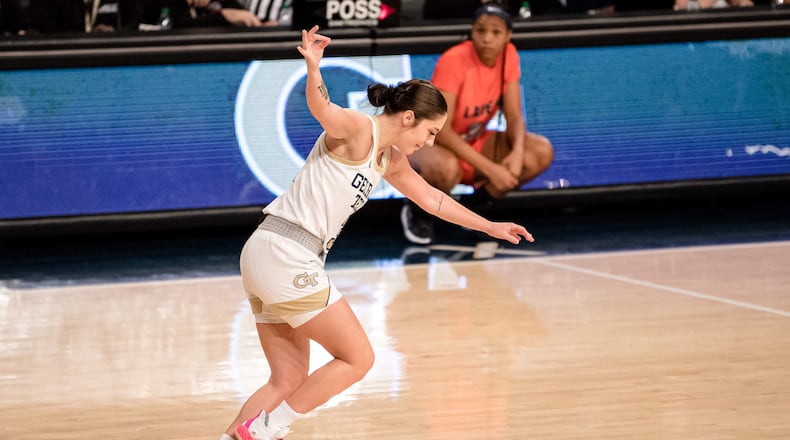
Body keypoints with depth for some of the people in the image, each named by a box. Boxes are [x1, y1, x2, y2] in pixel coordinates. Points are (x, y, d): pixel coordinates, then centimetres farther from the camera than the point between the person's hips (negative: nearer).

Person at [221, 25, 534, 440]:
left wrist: (489, 226, 38)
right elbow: (322, 109, -34)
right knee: (358, 358, -3)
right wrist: (313, 66, -55)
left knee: (289, 380, 10)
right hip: (285, 254, -10)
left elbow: (430, 197, 33)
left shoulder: (390, 159, 17)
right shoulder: (358, 129, -11)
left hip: (268, 258, 10)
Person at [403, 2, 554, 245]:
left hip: (474, 143, 6)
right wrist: (490, 169, -34)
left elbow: (514, 117, -6)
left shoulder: (508, 55, -8)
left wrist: (517, 153, -28)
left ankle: (476, 205, 4)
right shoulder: (453, 61, -26)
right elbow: (440, 130, -29)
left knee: (542, 152, -15)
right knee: (447, 168, -42)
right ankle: (418, 210, -6)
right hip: (432, 144, -6)